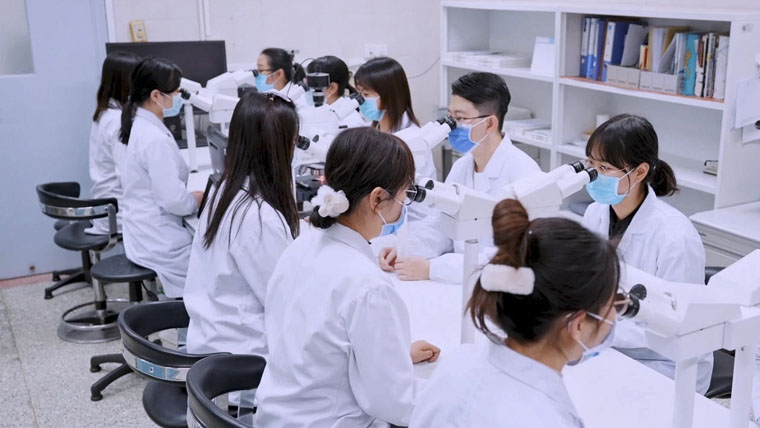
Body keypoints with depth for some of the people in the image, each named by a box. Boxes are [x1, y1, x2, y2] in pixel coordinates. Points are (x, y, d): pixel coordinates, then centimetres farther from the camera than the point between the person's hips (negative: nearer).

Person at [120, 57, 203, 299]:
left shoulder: (143, 127, 9)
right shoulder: (154, 138, -22)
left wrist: (193, 195, 7)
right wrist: (201, 199, -5)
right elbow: (174, 200, -23)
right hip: (159, 243, -9)